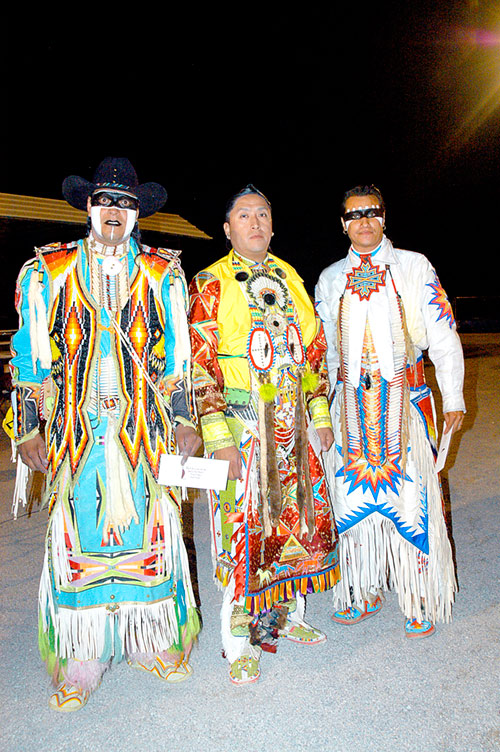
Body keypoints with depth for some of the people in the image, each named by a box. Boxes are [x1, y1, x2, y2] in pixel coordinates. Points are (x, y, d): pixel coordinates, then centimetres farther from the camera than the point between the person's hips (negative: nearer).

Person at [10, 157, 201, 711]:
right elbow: (31, 358, 7)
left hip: (144, 427, 0)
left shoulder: (163, 273, 7)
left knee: (148, 530, 5)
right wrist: (29, 430, 4)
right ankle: (82, 658, 23)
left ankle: (153, 642, 26)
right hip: (74, 429, 0)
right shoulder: (46, 271, 7)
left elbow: (178, 356, 8)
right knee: (77, 535, 4)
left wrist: (183, 420, 4)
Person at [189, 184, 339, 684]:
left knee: (299, 519, 13)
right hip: (241, 427, -5)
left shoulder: (290, 278, 13)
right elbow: (201, 364, -9)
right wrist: (218, 436, -15)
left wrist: (320, 413, 10)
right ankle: (240, 643, 20)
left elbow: (314, 349, 15)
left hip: (293, 427, 5)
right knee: (243, 529, 1)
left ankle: (287, 615, 35)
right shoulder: (210, 284, -3)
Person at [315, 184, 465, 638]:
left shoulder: (415, 267, 4)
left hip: (404, 400, -2)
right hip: (350, 401, 3)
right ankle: (364, 593, 26)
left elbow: (443, 336, 3)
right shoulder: (330, 279, 12)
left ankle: (421, 601, 20)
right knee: (354, 496, 7)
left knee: (409, 498, -1)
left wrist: (453, 397, -1)